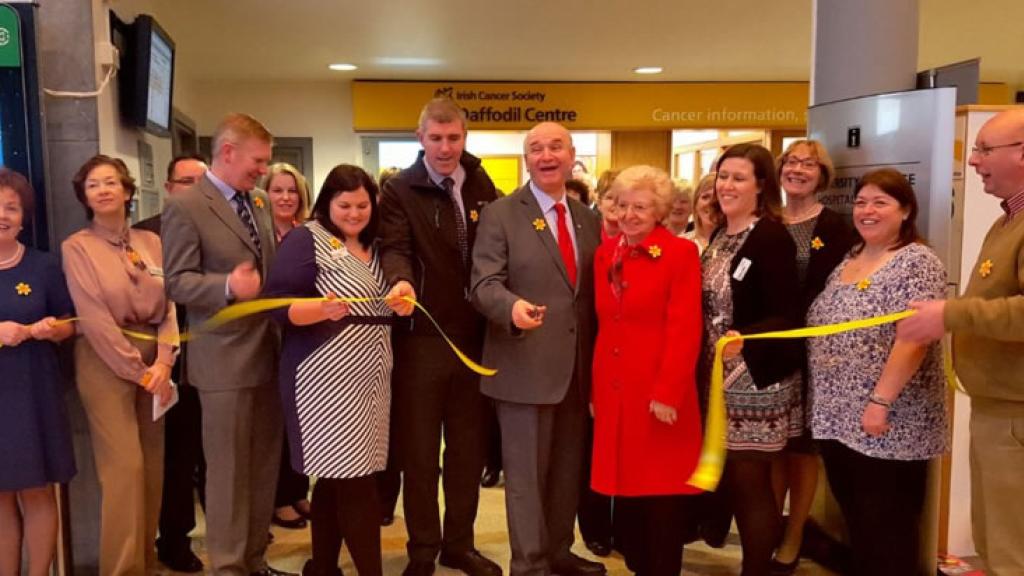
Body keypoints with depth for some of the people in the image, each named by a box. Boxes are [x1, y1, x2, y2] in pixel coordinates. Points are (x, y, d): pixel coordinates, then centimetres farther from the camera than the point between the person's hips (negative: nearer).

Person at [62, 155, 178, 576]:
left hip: (154, 359, 4)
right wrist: (138, 369, -13)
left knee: (153, 464, 8)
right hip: (105, 362, -4)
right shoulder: (77, 247, -3)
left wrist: (163, 360, -11)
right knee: (124, 466, -8)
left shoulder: (151, 242, 8)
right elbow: (94, 318, -10)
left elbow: (170, 303, 3)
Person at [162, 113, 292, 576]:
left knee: (265, 462, 15)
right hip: (225, 356, -7)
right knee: (229, 467, 3)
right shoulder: (184, 206, -9)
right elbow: (177, 281, -14)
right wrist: (229, 286, -30)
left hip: (269, 349, 7)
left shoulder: (258, 201, 13)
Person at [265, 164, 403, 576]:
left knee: (337, 480, 13)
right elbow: (279, 305, -14)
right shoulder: (306, 239, -6)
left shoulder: (375, 247, 14)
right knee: (355, 482, -7)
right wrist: (322, 309, -30)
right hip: (328, 380, -7)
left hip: (369, 377, 7)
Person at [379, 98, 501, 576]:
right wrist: (402, 281, -39)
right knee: (419, 449, 7)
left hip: (473, 337, 4)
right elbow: (394, 247, -18)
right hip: (421, 339, -4)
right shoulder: (400, 190, -4)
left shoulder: (482, 187, 8)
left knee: (469, 446, 14)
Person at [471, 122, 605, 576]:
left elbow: (591, 291, 14)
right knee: (526, 472, 4)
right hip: (526, 367, -5)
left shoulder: (588, 218, 12)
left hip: (577, 368, 6)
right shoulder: (500, 214, -4)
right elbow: (484, 283, -13)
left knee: (568, 469, 17)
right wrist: (513, 306, -34)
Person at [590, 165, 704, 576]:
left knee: (662, 491, 5)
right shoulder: (605, 254, 10)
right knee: (626, 484, 13)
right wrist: (594, 387, 8)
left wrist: (668, 392, -18)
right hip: (614, 391, 5)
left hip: (659, 393, -5)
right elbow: (602, 326, 11)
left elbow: (684, 329, -13)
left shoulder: (681, 253, -7)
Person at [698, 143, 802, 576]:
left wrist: (744, 340, -34)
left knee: (750, 482, 1)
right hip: (719, 378, 8)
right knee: (729, 479, 14)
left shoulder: (772, 237, -14)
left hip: (758, 380, -7)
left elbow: (785, 316, -19)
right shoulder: (719, 236, 9)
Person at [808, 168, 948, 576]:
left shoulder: (917, 263, -11)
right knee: (856, 523, 17)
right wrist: (828, 403, 13)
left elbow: (913, 340, -20)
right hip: (838, 419, 7)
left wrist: (880, 402, -24)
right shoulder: (847, 262, 13)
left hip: (888, 427, -7)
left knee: (887, 533, 4)